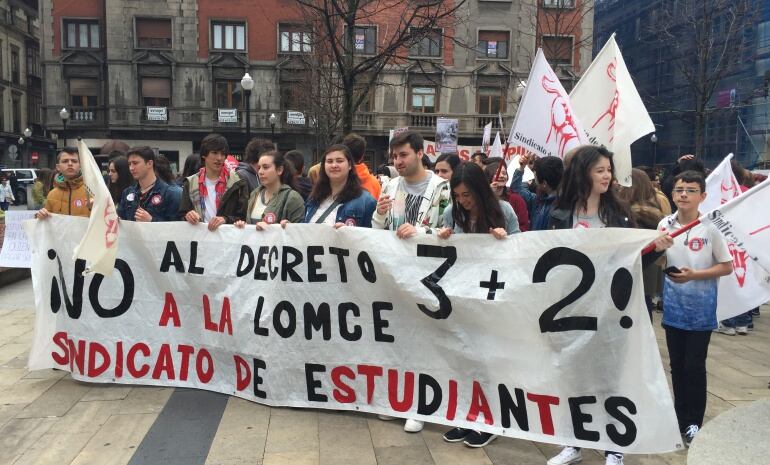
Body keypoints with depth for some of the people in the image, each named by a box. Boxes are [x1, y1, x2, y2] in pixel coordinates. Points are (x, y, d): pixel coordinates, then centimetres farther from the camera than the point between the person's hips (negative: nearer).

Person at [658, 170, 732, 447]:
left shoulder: (710, 228, -10)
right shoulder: (665, 225, -1)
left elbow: (727, 266, -6)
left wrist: (694, 275, -18)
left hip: (701, 310, -3)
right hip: (673, 307, 3)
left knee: (694, 367, 3)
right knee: (677, 366, 13)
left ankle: (694, 422, 19)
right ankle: (680, 418, 27)